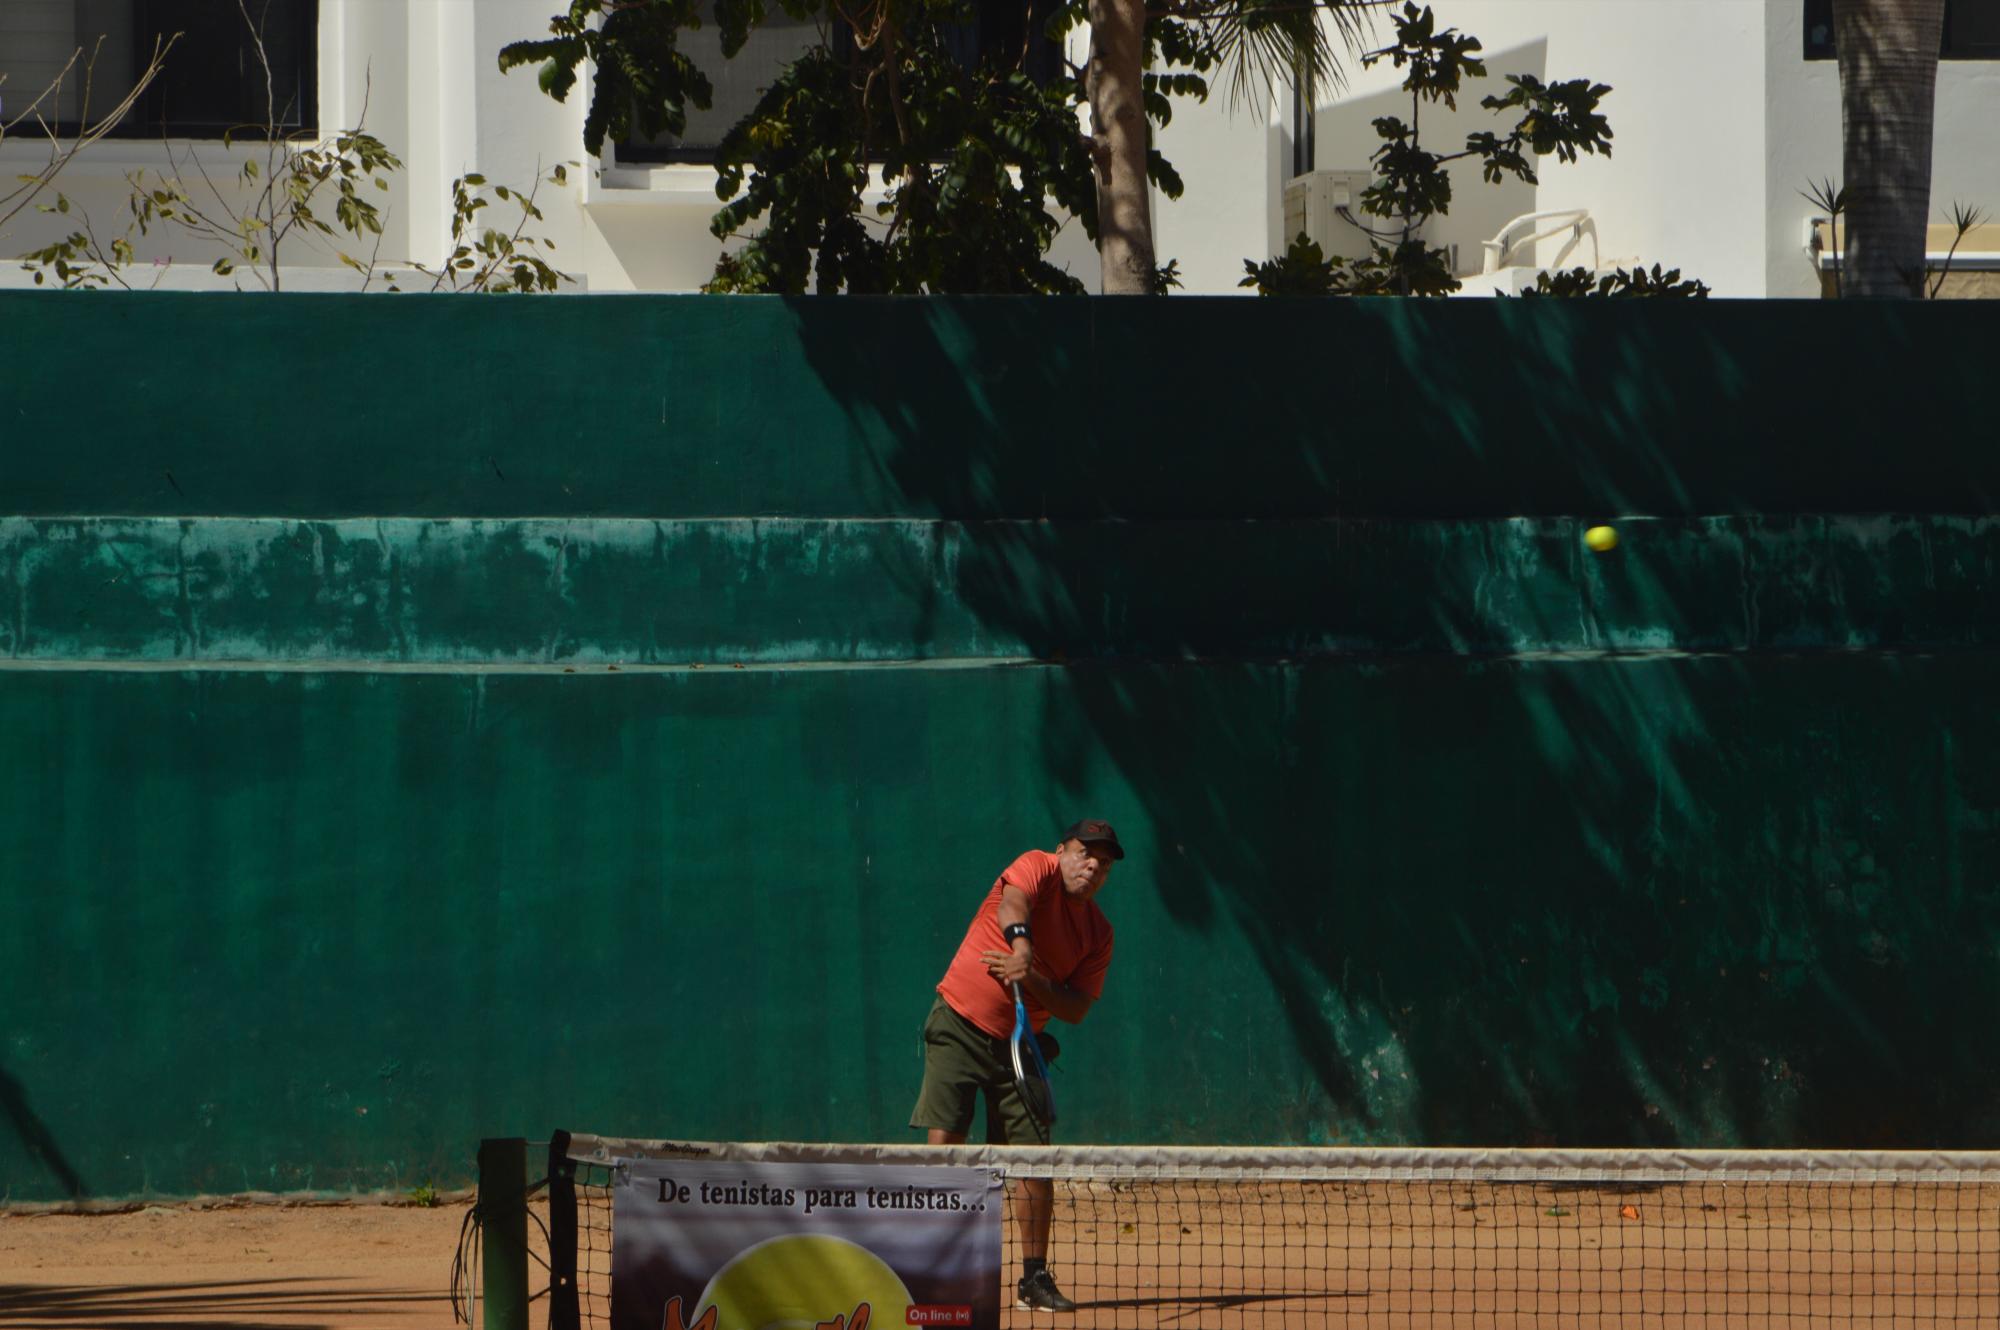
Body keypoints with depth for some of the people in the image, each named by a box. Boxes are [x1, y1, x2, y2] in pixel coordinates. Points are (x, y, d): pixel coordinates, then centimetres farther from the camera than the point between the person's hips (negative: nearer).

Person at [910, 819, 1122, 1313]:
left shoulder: (1098, 933, 6)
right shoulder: (1039, 868, -5)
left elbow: (1076, 1009, -1)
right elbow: (1012, 902, -28)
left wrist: (1032, 981, -19)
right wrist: (1020, 941, -48)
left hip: (1019, 1044, 5)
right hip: (960, 1026, -5)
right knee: (944, 1144, -11)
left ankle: (1034, 1280, 8)